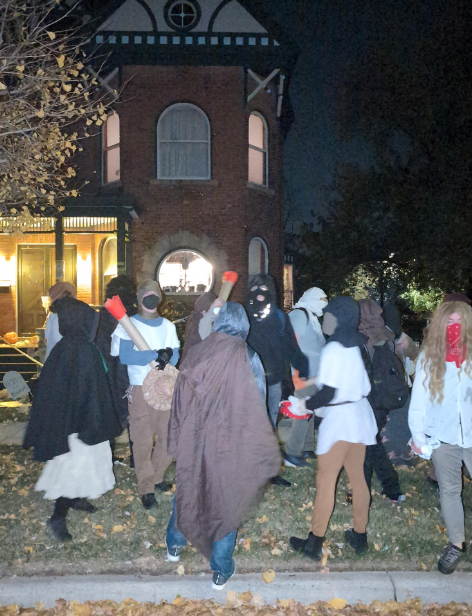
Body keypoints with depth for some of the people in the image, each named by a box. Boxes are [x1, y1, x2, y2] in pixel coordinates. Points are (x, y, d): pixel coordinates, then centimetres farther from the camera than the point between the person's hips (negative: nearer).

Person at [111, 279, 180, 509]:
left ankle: (156, 476, 29)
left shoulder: (168, 326, 13)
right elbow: (125, 356, -15)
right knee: (143, 440, -2)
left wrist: (163, 357, -19)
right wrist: (156, 355, -19)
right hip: (140, 388, -4)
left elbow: (174, 357, 2)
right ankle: (146, 488, 11)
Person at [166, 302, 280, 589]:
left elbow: (180, 402, 0)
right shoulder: (247, 358, -16)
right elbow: (256, 409, -12)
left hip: (194, 439, 3)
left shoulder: (196, 353, -7)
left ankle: (175, 544, 43)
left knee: (188, 487, 24)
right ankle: (221, 570, 23)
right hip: (231, 444, -3)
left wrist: (177, 441, 12)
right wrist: (266, 453, -1)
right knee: (227, 498, 12)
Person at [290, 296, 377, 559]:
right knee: (357, 477, 15)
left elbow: (328, 393, -20)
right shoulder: (357, 346, 6)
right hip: (360, 413, 8)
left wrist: (307, 405, -4)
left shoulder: (333, 349, -17)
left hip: (339, 418, -8)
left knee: (326, 480, 1)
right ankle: (360, 537, 27)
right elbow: (365, 385, 12)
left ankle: (315, 543, 11)